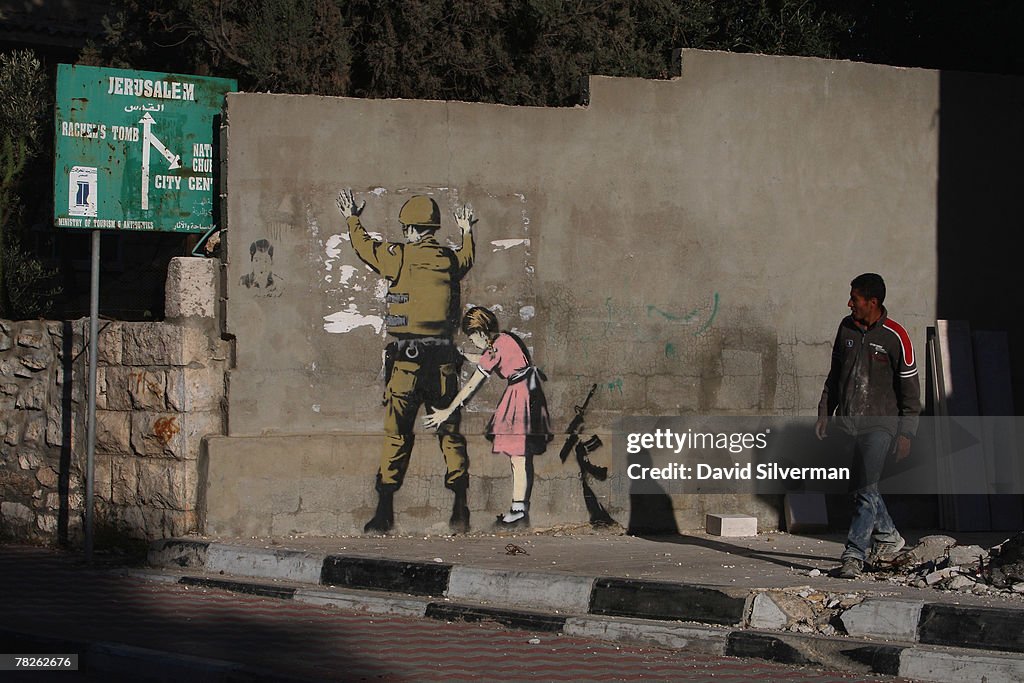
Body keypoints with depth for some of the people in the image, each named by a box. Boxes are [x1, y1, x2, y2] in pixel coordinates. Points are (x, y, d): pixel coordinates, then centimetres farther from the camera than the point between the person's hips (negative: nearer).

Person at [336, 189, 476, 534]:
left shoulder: (400, 256, -4)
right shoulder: (451, 259, 6)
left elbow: (365, 246, 15)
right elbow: (467, 258, 32)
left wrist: (352, 219, 36)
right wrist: (466, 231, 54)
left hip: (407, 359, -3)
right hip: (443, 358, 3)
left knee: (397, 434, 0)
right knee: (450, 432, 8)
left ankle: (384, 513, -2)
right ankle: (460, 510, 2)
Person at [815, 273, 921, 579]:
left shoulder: (895, 336, -9)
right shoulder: (846, 327, 7)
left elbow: (909, 387, -5)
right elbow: (836, 372, 18)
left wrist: (906, 432, -7)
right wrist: (824, 411, 13)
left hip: (880, 423, -6)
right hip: (848, 421, 6)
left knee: (866, 489, -12)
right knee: (861, 484, 11)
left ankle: (854, 554, -13)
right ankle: (888, 536, 31)